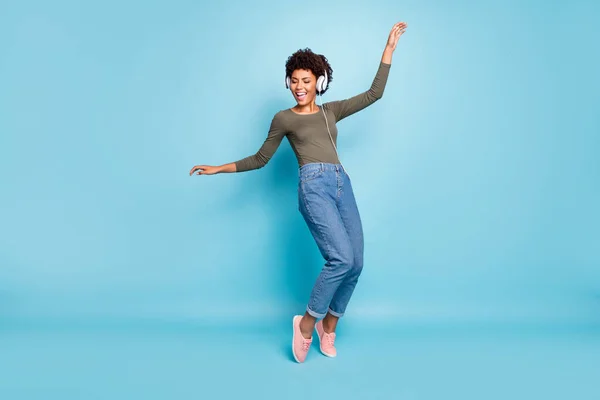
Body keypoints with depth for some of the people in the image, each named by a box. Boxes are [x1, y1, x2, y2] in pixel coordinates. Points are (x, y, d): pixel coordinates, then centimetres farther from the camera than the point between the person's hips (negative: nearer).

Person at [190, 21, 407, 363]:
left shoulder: (332, 111, 20)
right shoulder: (284, 118, 11)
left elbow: (375, 93, 21)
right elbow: (260, 159, 17)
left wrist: (390, 46, 21)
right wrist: (219, 168, 12)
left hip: (343, 185, 5)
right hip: (314, 186, -5)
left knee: (355, 263, 1)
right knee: (341, 258, -21)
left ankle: (329, 326, 22)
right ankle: (306, 322, -1)